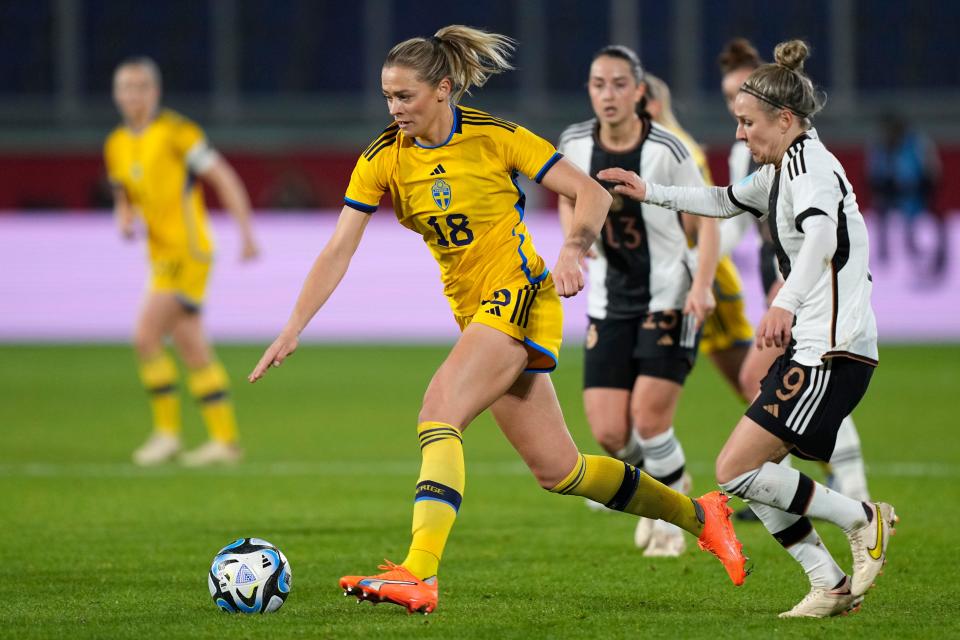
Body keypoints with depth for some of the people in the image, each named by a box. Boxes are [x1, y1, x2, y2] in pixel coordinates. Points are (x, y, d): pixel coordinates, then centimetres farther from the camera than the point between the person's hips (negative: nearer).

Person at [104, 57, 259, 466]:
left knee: (146, 336, -15)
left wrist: (247, 234, -11)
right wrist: (125, 221, -1)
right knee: (192, 350, 8)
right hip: (161, 257, 8)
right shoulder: (116, 146, 11)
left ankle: (167, 431, -6)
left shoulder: (176, 132, -10)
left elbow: (224, 179, -9)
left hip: (187, 252, -8)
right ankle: (224, 439, 12)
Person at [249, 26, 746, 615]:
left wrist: (572, 251, -25)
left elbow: (592, 194, -7)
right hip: (474, 313, 6)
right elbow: (338, 251, -3)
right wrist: (292, 332, -11)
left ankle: (418, 573, -38)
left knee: (439, 410, -27)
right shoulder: (382, 159, 0)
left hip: (520, 296, -6)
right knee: (556, 470, 8)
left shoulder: (495, 138, -11)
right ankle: (698, 515, 26)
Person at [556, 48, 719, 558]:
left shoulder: (666, 150, -14)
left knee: (648, 420, -12)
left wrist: (702, 285, -19)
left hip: (669, 298, -4)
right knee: (610, 434, -4)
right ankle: (661, 482, 30)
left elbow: (705, 220, -6)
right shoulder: (575, 144, -3)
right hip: (609, 302, 4)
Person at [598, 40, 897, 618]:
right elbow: (727, 201, 38)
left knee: (736, 470, -13)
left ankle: (864, 520, -1)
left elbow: (821, 233, -34)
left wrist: (786, 303, -48)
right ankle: (833, 586, 10)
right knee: (751, 474, 8)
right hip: (811, 348, 10)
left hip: (834, 353, -10)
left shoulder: (809, 163, -14)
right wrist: (651, 193, 33)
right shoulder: (781, 171, 17)